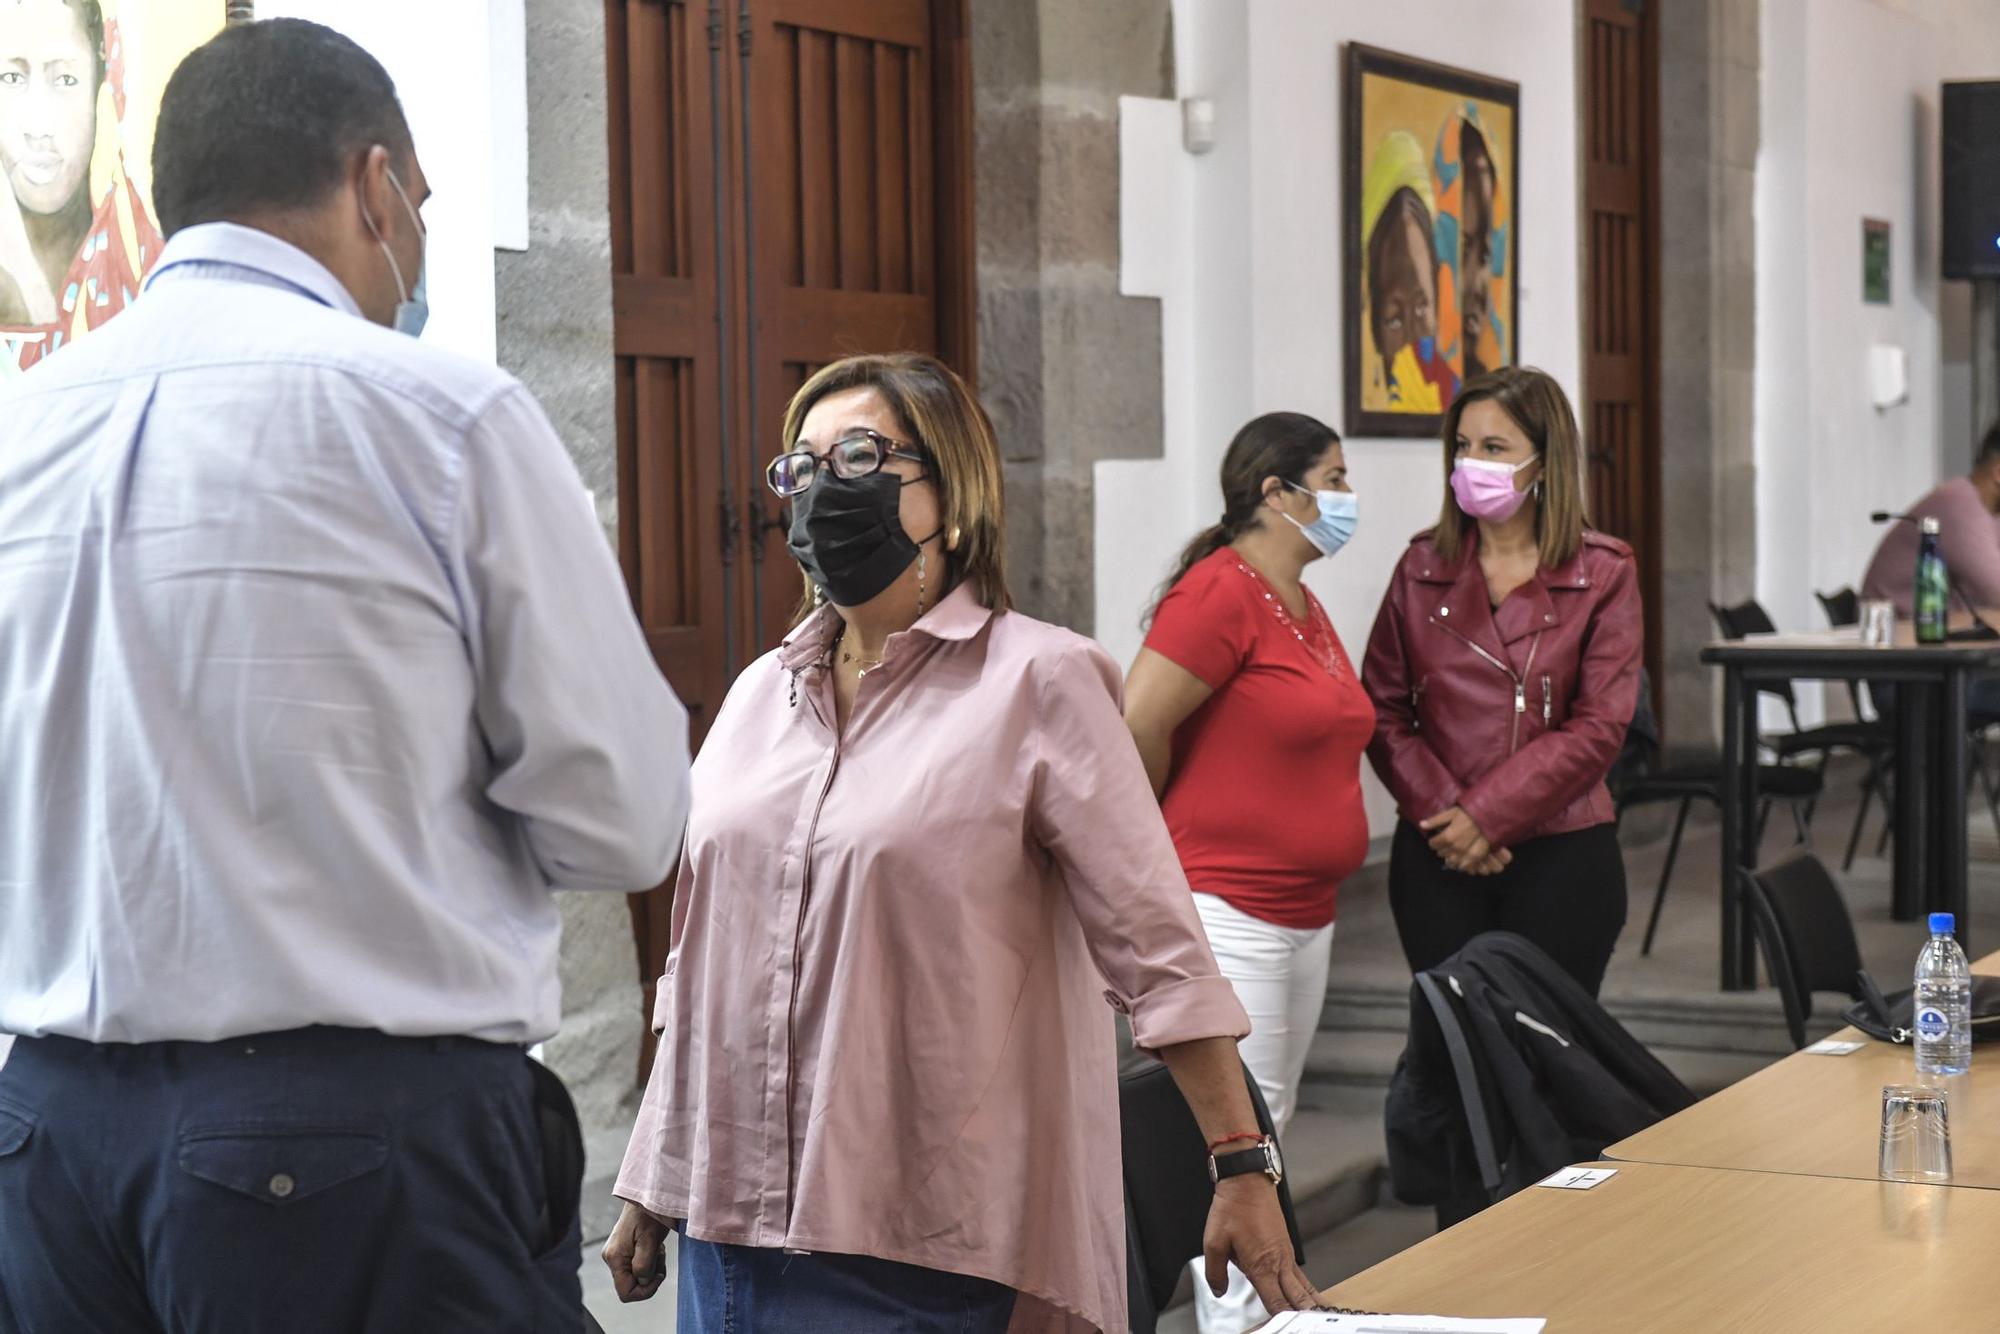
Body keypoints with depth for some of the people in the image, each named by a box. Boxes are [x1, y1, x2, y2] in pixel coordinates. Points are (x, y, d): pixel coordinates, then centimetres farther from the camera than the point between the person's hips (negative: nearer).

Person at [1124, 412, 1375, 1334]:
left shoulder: (1304, 604, 14)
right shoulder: (1220, 592, -14)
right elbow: (1138, 725, -18)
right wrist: (1180, 829, -4)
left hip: (1306, 911, 9)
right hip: (1226, 909, -9)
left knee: (1270, 1123, 14)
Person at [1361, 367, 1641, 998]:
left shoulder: (1603, 574, 0)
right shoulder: (1423, 567, 8)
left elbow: (1599, 726, -7)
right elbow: (1383, 709, 5)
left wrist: (1487, 815, -13)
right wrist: (1440, 811, -9)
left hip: (1561, 856, -2)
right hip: (1437, 858, 2)